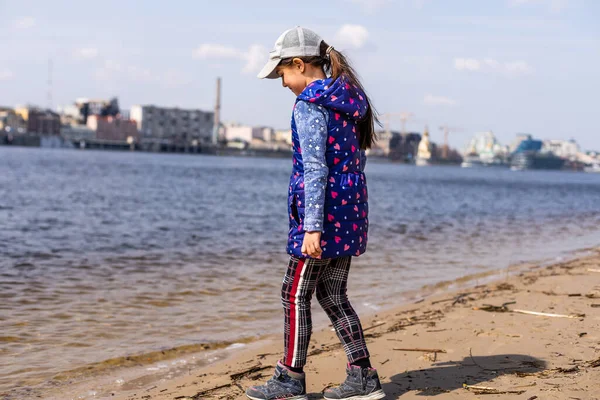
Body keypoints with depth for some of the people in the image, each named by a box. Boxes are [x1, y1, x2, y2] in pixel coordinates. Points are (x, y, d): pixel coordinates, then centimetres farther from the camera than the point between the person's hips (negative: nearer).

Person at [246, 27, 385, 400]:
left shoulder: (310, 106, -14)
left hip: (323, 212, -9)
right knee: (333, 295, 14)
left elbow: (314, 169, -20)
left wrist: (312, 228, -22)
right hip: (349, 213, 9)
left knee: (295, 295, 2)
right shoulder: (350, 100, 13)